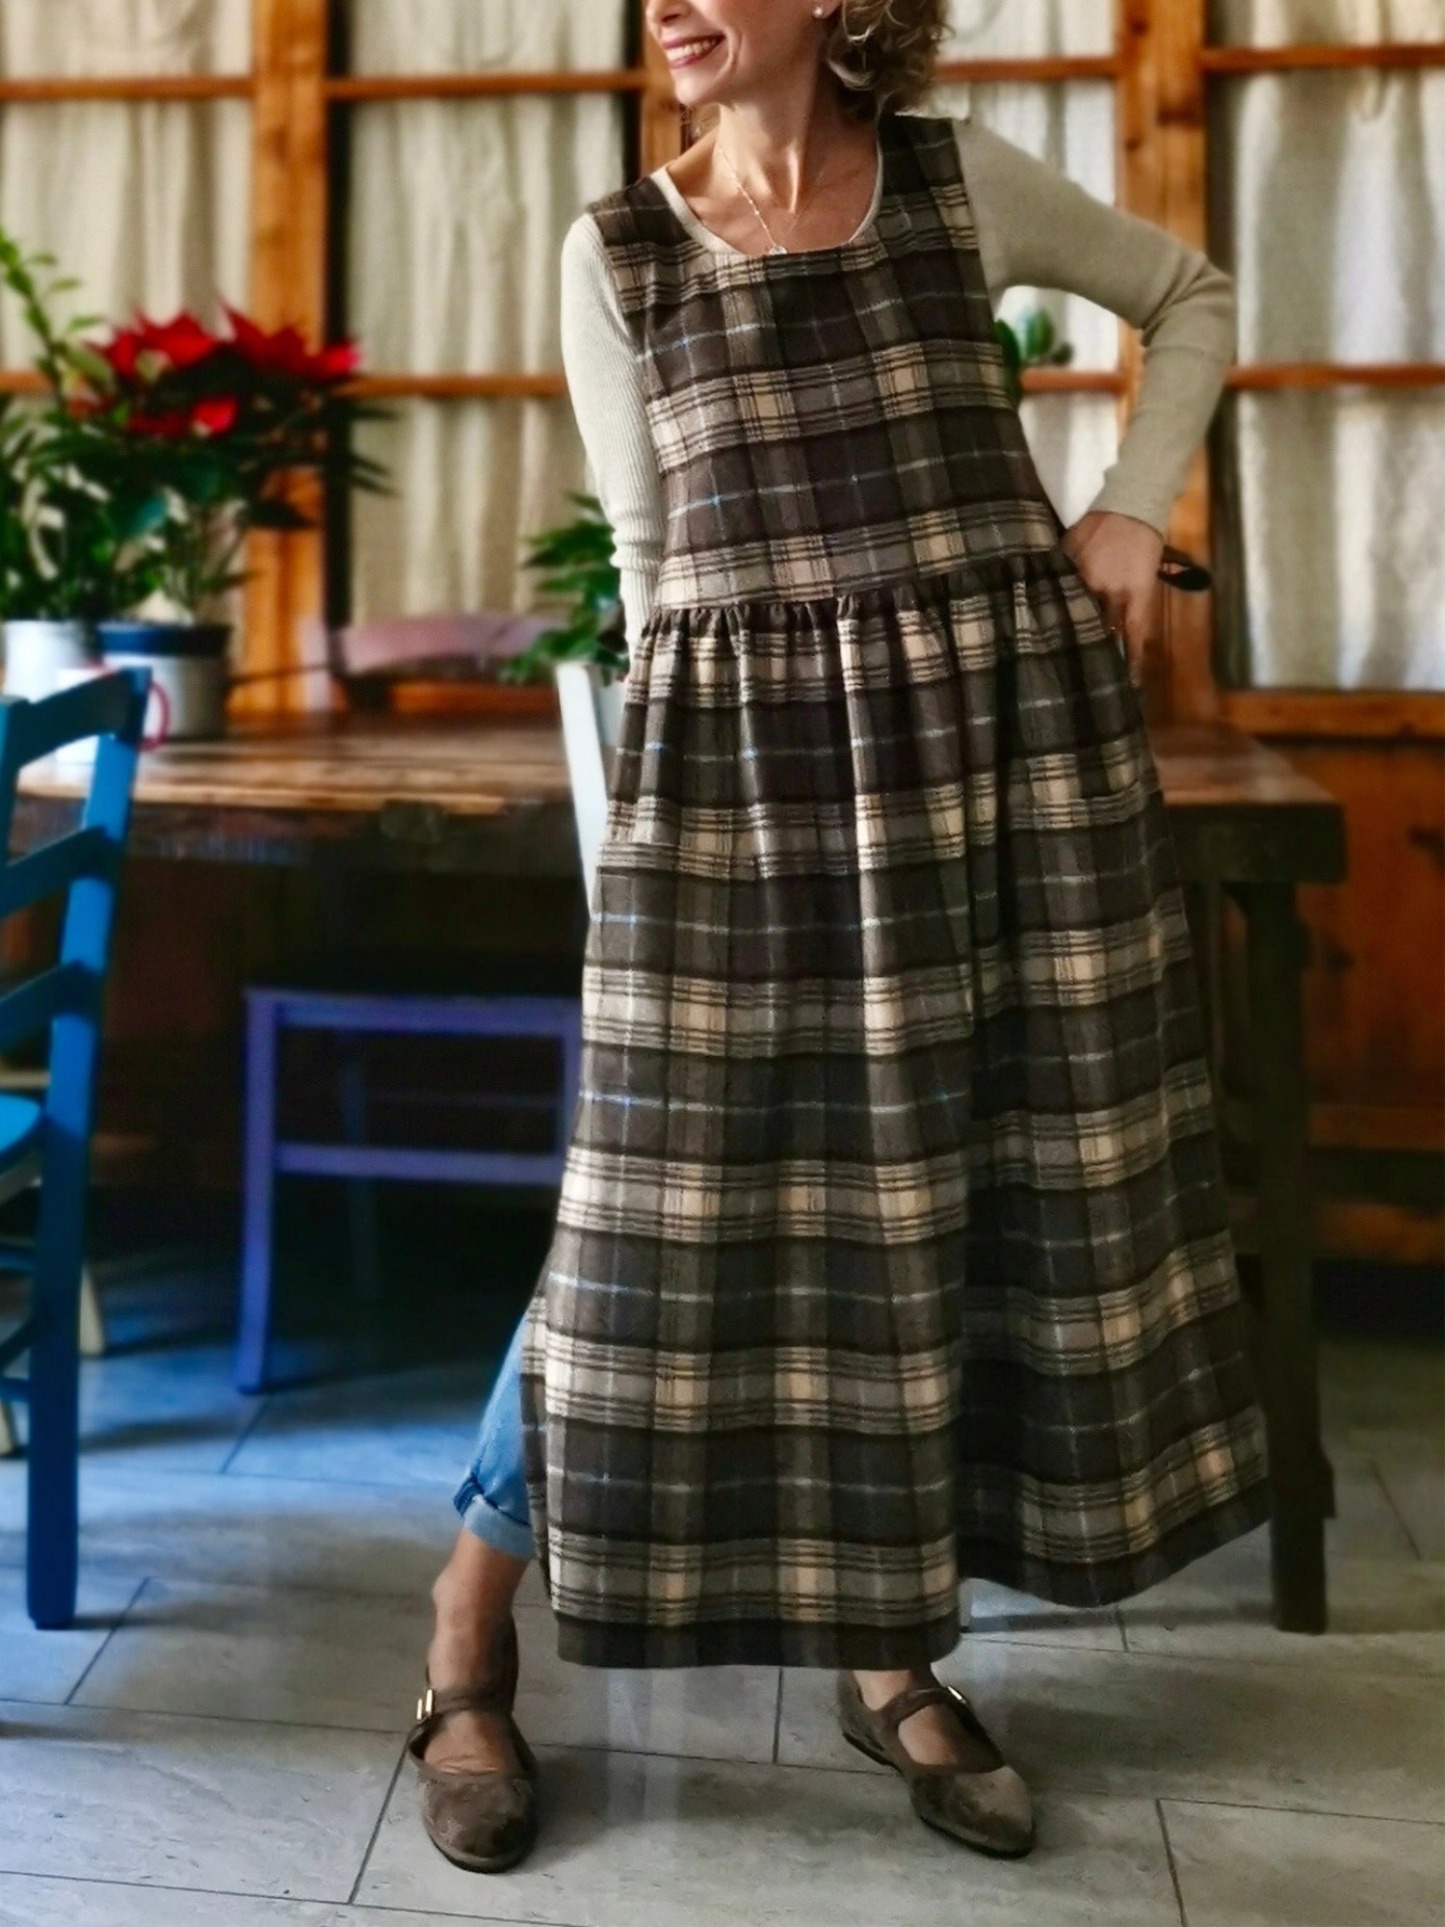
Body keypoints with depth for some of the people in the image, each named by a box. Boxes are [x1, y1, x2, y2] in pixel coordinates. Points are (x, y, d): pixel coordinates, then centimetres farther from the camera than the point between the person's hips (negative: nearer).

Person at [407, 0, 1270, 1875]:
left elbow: (1193, 296, 19)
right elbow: (650, 560, 7)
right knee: (677, 1207, -3)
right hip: (740, 756, -1)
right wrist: (660, 781, 5)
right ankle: (470, 1644, 14)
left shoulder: (966, 180, 5)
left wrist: (1127, 513, 5)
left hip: (1008, 728, 2)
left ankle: (895, 1657, 23)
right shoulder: (615, 255, 4)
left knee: (987, 1189, 6)